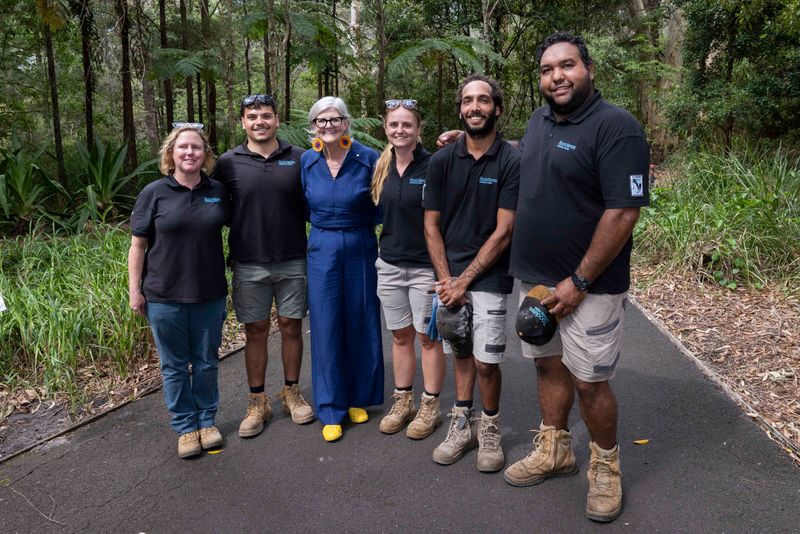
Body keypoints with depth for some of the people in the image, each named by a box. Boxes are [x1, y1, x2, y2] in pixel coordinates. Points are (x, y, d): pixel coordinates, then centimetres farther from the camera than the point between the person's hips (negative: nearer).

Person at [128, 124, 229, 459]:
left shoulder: (218, 191, 2)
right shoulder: (154, 193, -4)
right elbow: (138, 245, -2)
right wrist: (135, 291, -5)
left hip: (210, 295, 2)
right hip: (165, 297, -2)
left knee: (206, 362, 13)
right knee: (174, 366, 10)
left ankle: (206, 421, 31)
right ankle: (185, 427, 25)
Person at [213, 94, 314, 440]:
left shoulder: (299, 159, 1)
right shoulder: (229, 162, 0)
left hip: (292, 262, 0)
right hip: (249, 265, 0)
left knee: (291, 326, 9)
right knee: (256, 331, 8)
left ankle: (292, 392, 27)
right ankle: (257, 402, 22)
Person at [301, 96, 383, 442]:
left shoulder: (368, 158, -6)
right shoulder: (307, 162, 1)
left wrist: (358, 227, -2)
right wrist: (326, 227, 6)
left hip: (360, 249, -1)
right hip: (322, 251, 1)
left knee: (361, 324, 8)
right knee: (326, 327, 3)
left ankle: (358, 399, 28)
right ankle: (331, 410, 15)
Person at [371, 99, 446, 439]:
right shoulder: (381, 167, 5)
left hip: (425, 266, -5)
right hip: (390, 264, 5)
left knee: (428, 337, 6)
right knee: (400, 335, 14)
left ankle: (430, 407, 20)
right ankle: (403, 402, 28)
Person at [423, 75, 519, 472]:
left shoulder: (512, 162, -7)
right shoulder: (442, 160, 2)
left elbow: (503, 231, -11)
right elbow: (432, 225, 4)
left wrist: (464, 280, -11)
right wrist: (446, 278, -5)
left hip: (489, 277, -3)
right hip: (450, 277, 3)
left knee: (485, 361, -3)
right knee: (461, 353, 13)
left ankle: (490, 428, 21)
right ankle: (462, 425, 28)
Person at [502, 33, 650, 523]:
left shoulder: (616, 127, -15)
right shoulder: (539, 120, 9)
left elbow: (623, 212, -20)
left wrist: (579, 282, -19)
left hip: (588, 285, -6)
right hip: (534, 279, 7)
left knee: (589, 382, 3)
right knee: (550, 366, 17)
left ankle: (606, 466, 28)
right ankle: (555, 452, 35)